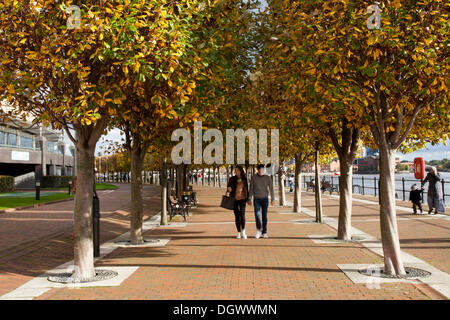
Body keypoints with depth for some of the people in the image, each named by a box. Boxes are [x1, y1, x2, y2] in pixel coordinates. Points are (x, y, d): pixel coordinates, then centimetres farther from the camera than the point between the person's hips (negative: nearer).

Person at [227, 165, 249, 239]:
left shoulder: (244, 179, 3)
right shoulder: (232, 179, 1)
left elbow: (247, 189, 10)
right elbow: (228, 187, 7)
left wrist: (247, 198, 8)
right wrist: (229, 188, -16)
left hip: (242, 199, -1)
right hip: (234, 199, 1)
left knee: (242, 214, -15)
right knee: (237, 216, 4)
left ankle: (243, 231, 1)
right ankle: (239, 232, 15)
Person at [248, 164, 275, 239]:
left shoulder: (267, 178, -1)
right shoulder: (253, 177, -1)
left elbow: (271, 189, -1)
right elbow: (251, 189, 2)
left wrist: (272, 199, -7)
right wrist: (249, 199, -3)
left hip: (265, 199, 0)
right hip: (256, 199, 0)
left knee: (264, 216, 2)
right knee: (257, 214, -18)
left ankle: (264, 232, 7)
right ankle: (258, 229, -20)